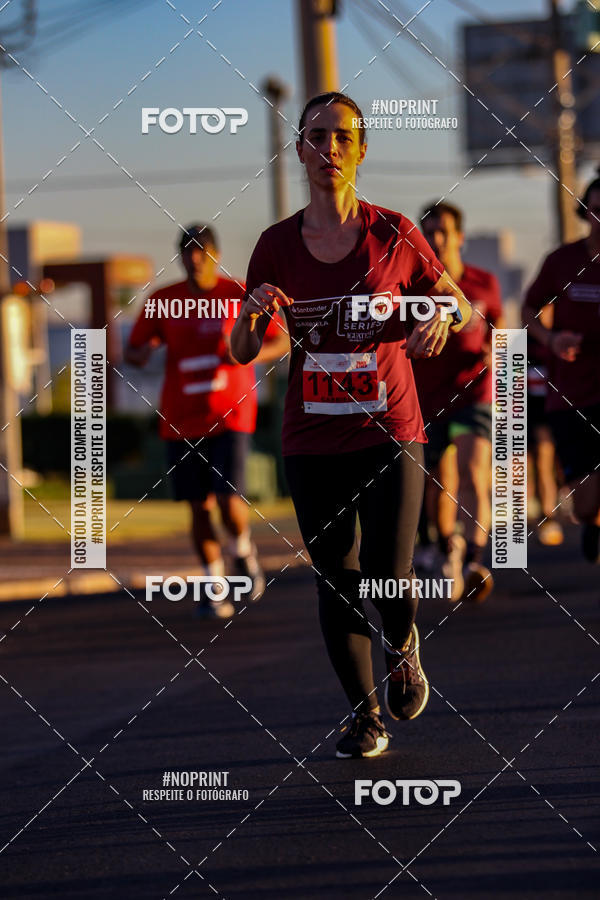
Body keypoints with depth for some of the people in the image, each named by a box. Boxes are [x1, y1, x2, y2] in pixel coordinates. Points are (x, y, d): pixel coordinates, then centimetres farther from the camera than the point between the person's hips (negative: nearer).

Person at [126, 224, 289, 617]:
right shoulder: (164, 301, 3)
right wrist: (142, 353, -15)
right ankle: (214, 586, 19)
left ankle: (243, 549, 18)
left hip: (230, 418, -2)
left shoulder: (241, 296, -3)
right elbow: (133, 351, 10)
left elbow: (283, 342, 4)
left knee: (229, 501, -15)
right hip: (182, 421, 2)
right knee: (200, 507, 3)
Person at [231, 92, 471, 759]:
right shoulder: (276, 245, 1)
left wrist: (443, 315, -14)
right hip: (312, 441, 2)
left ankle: (402, 643, 22)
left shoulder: (394, 235, -3)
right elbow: (240, 353, 7)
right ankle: (365, 715, 20)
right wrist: (253, 311, -15)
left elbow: (457, 302, 10)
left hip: (390, 430, -2)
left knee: (387, 577, -13)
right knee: (335, 580, 4)